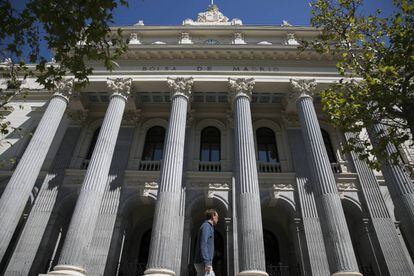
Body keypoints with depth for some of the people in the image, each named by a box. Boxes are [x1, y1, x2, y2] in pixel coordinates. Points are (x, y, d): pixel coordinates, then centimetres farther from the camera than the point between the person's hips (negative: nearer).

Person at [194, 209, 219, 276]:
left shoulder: (208, 227, 22)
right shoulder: (206, 226, -8)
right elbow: (203, 245, -21)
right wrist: (207, 263, -26)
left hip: (203, 263, 10)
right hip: (202, 263, -10)